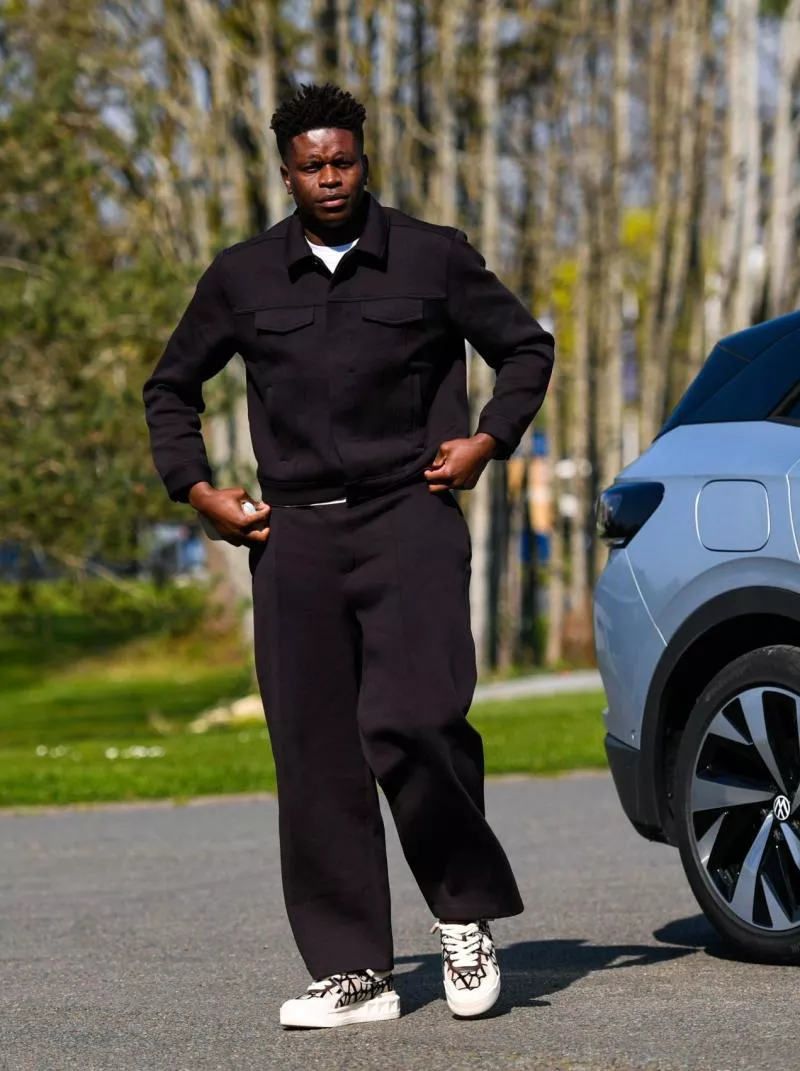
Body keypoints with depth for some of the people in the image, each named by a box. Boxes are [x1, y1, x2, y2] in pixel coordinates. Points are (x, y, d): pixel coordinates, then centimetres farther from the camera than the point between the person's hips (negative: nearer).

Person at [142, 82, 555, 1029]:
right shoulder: (243, 277, 10)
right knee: (314, 757, -1)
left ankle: (466, 914, 1)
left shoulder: (433, 259, 5)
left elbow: (526, 347, 17)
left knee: (411, 721, -21)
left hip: (409, 518, -3)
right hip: (294, 533, 3)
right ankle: (352, 973, 6)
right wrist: (198, 491, 10)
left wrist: (489, 438, 2)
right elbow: (170, 389, 22)